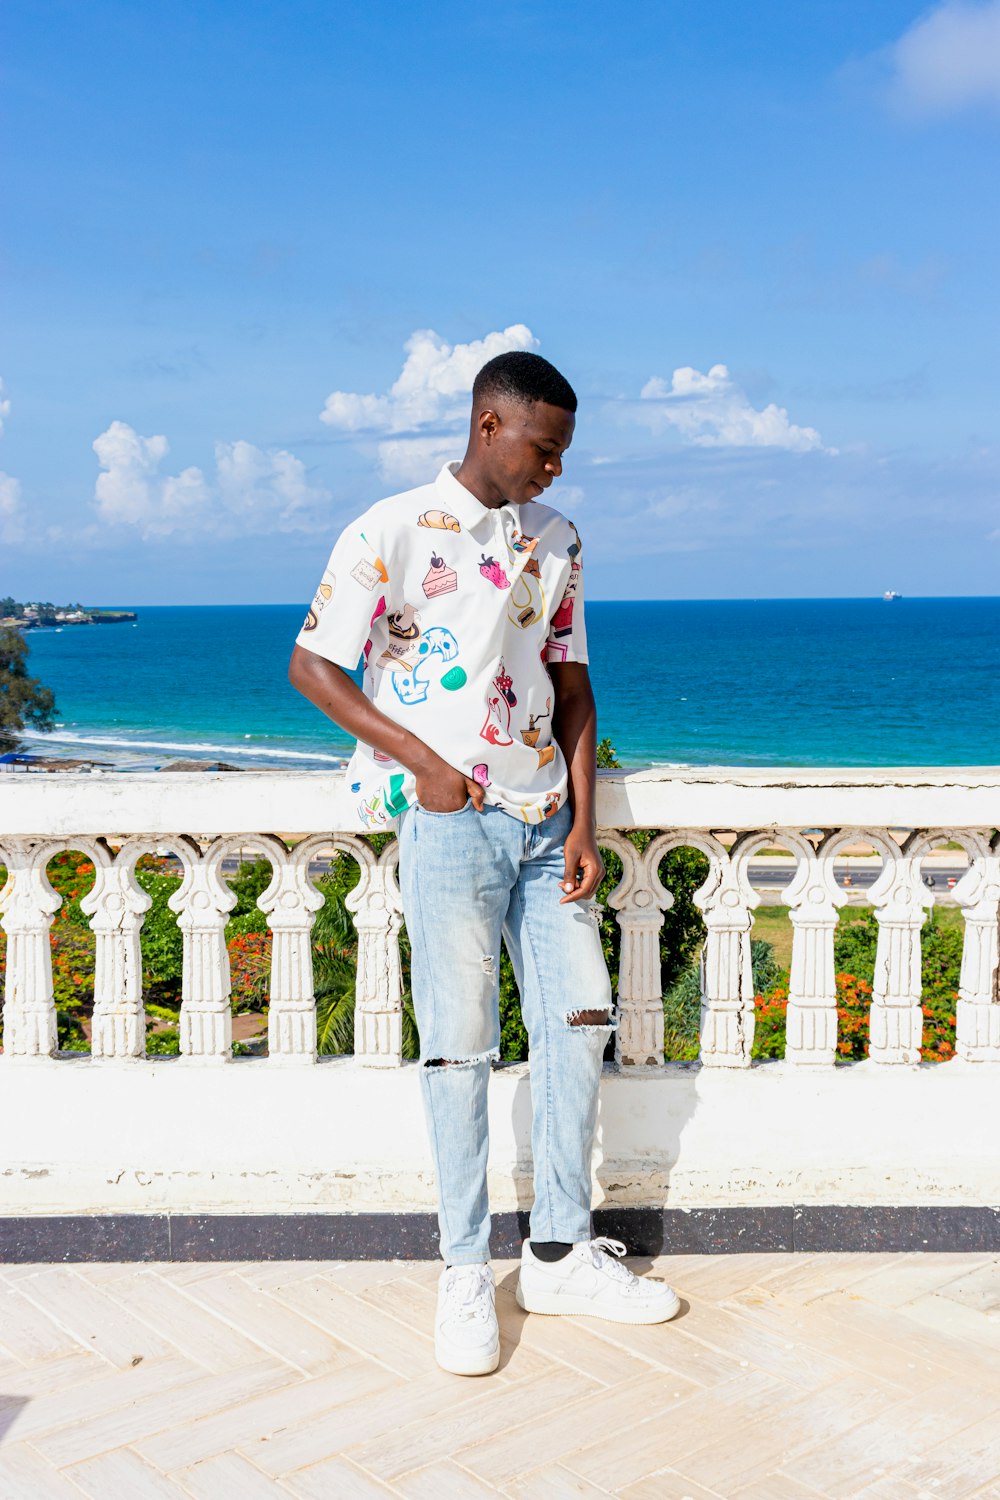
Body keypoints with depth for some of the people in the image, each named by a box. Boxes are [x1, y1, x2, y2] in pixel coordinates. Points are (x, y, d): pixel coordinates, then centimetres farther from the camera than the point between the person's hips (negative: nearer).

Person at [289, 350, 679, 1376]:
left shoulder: (556, 541, 10)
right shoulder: (393, 533, -6)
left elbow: (571, 684, 12)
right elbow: (311, 665, -4)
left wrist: (584, 823, 4)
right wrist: (423, 762, -12)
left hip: (545, 817, 6)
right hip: (449, 820, -5)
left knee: (578, 1018, 5)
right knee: (460, 1042, -2)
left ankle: (560, 1252, 19)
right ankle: (465, 1270, 12)